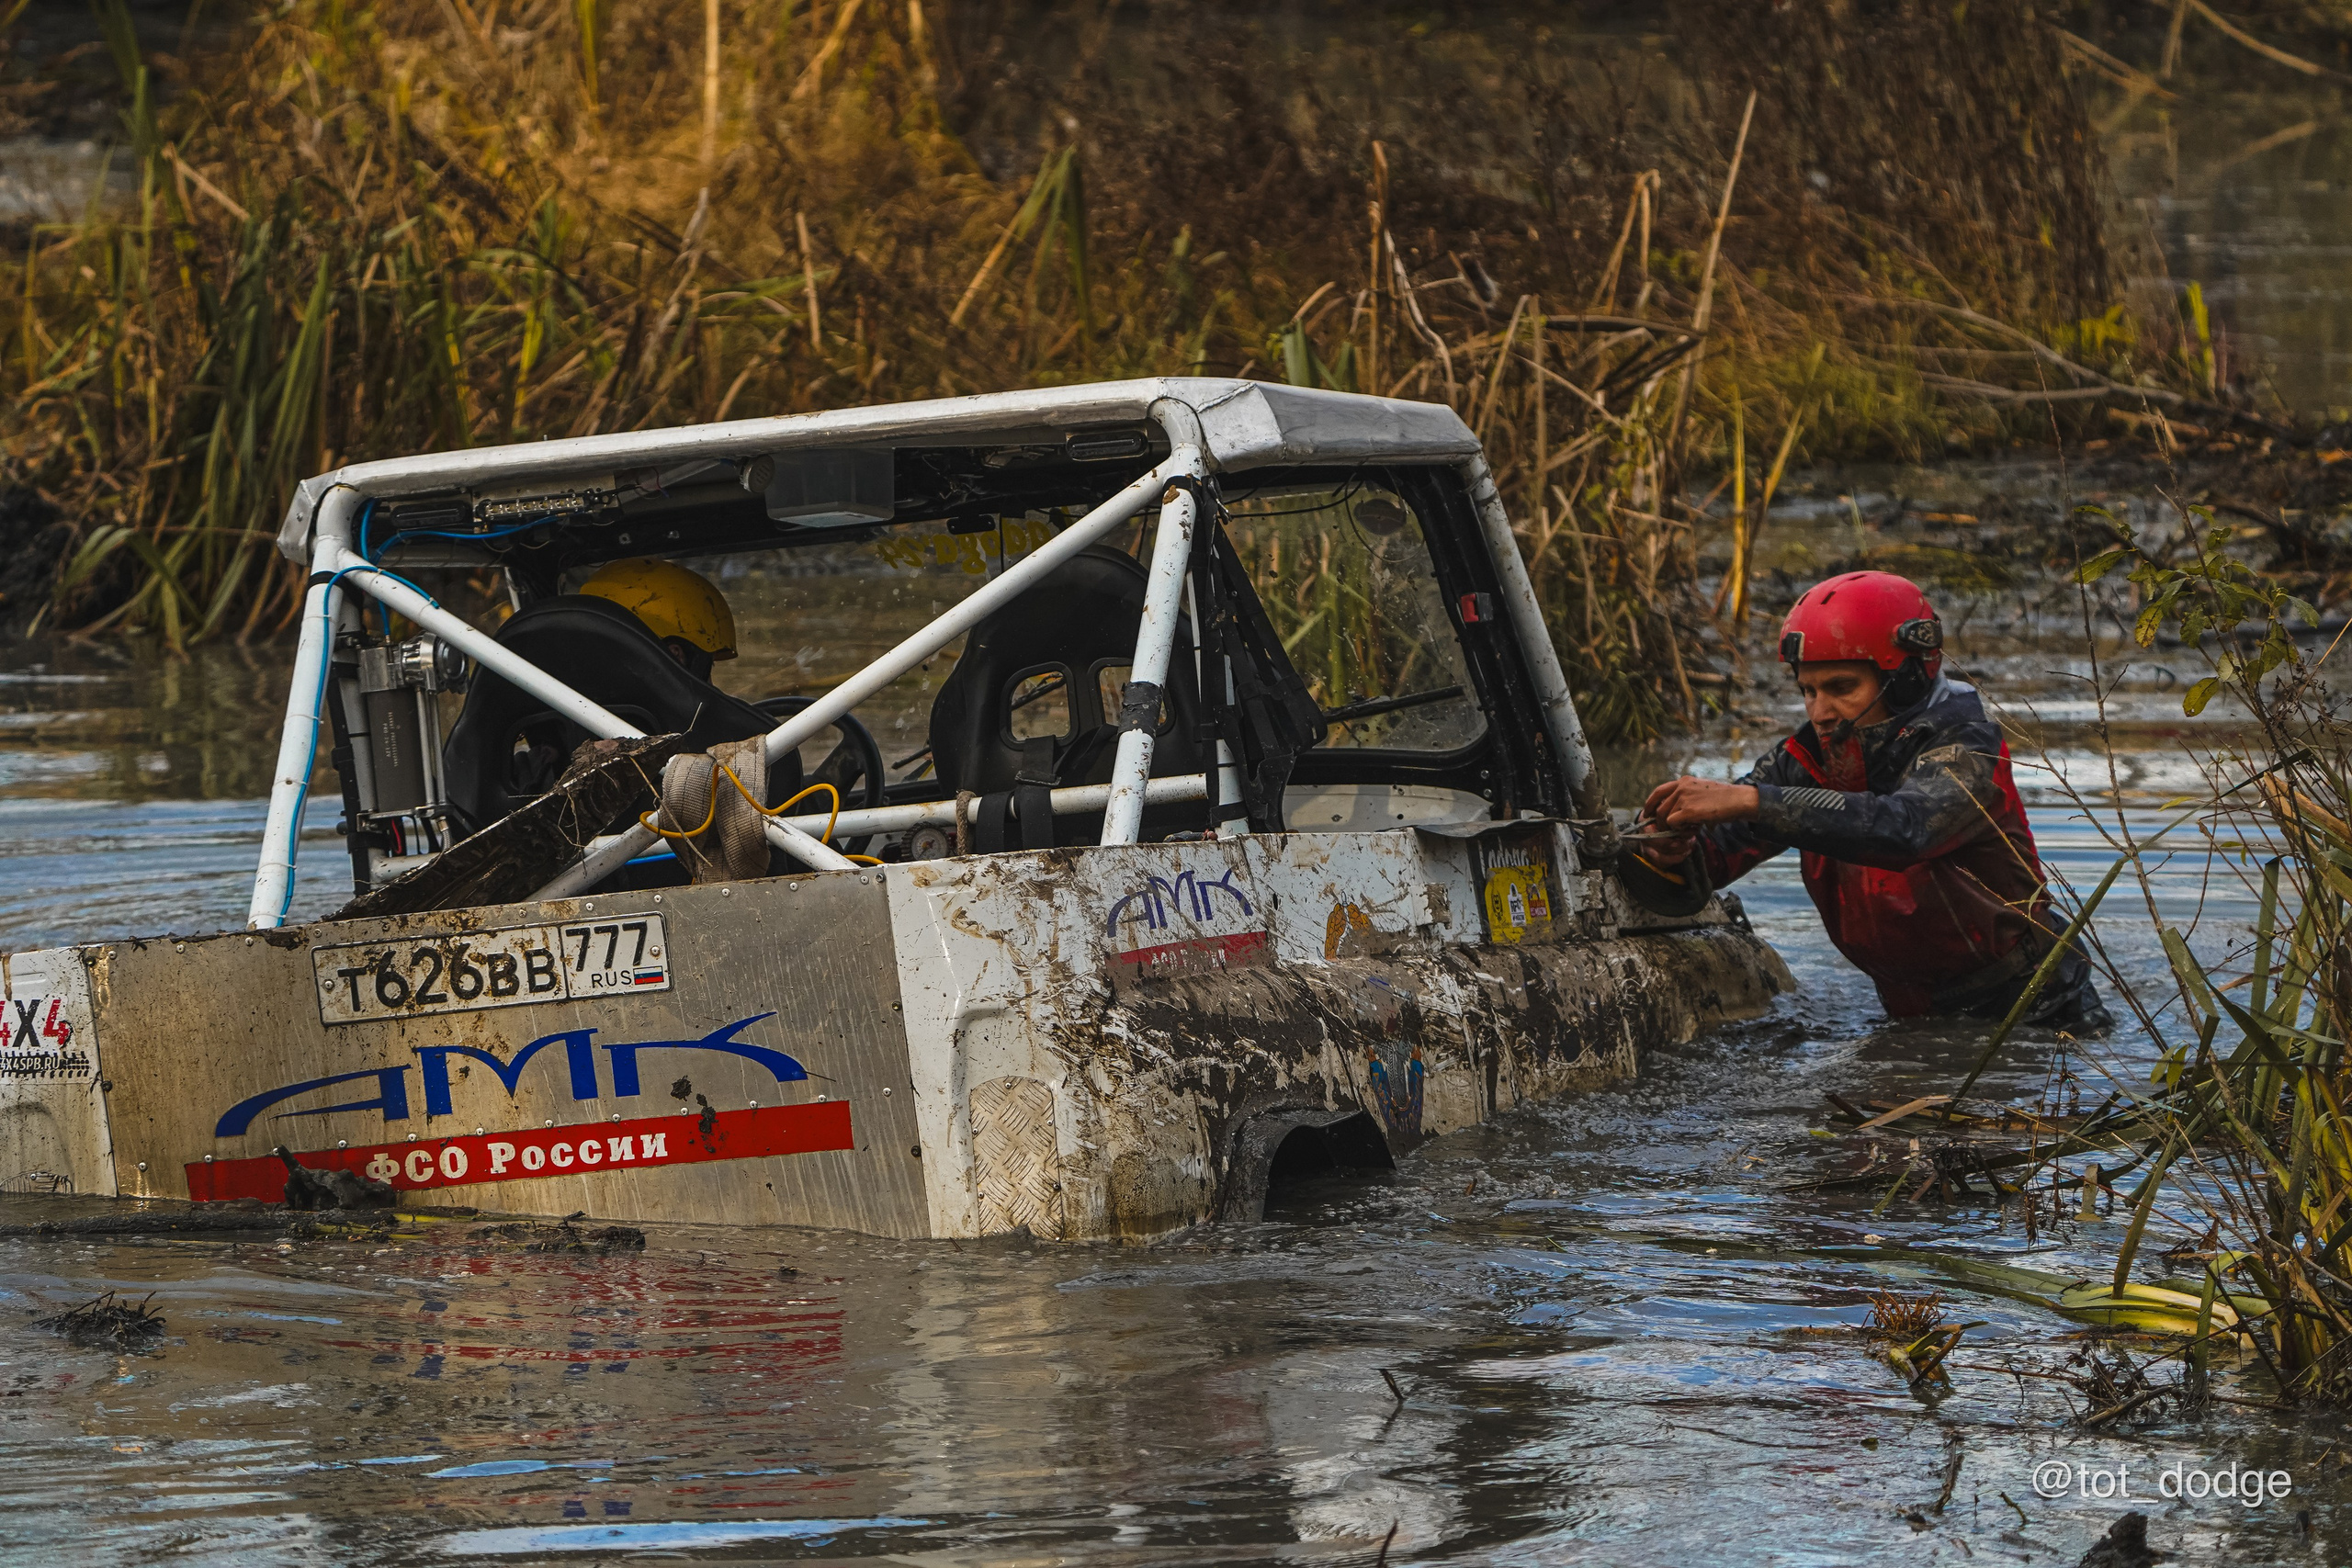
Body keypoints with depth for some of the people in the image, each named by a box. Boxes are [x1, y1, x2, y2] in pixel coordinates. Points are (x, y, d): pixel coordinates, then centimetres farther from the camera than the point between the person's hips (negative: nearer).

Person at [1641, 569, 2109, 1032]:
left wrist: (1750, 801, -46)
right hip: (1914, 1014, 6)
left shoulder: (1962, 753, -20)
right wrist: (1681, 848, -32)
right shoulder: (1811, 758, -1)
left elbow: (1905, 826, -41)